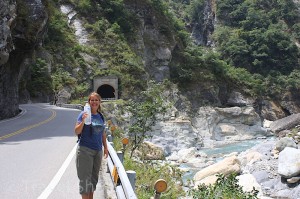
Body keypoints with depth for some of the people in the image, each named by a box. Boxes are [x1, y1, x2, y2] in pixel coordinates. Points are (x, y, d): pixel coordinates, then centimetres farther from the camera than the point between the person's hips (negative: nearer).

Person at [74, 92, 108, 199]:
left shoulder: (100, 116, 9)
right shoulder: (84, 114, -7)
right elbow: (77, 131, -11)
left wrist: (105, 147, 16)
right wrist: (83, 121, -26)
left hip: (98, 150, 6)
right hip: (85, 150, -6)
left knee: (94, 177, 13)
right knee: (85, 177, -3)